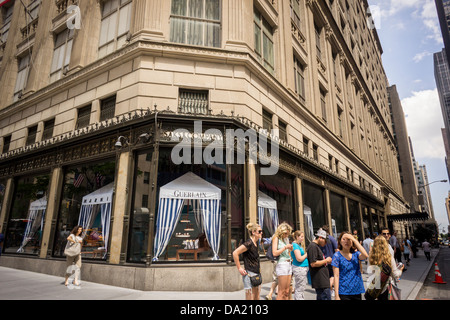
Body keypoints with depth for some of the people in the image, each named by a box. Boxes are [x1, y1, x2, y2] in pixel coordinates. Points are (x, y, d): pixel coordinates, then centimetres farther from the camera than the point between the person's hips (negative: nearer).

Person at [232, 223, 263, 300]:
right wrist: (239, 268, -19)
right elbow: (235, 253, -25)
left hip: (257, 274, 9)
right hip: (250, 274, -9)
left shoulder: (256, 242, 7)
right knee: (250, 298, 0)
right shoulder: (249, 243, -20)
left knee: (257, 298, 16)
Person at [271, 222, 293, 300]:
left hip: (289, 264, 8)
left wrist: (290, 248, 7)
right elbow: (274, 253, -13)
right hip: (282, 264, -8)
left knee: (287, 291, 9)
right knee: (281, 292, -5)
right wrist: (285, 247, -13)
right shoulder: (276, 238, -5)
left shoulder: (286, 239, 17)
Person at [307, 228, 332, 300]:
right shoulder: (313, 246, -16)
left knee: (320, 298, 15)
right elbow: (313, 264, -22)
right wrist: (326, 260, -12)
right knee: (326, 297, -9)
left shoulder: (316, 246, 17)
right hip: (320, 280, -10)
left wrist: (326, 260, 12)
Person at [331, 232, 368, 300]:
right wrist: (336, 296, -11)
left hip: (357, 291, 3)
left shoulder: (355, 253, 3)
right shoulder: (337, 255, -6)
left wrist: (354, 240, -18)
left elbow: (365, 256, -20)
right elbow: (336, 276, -8)